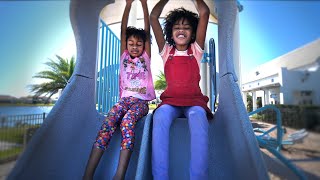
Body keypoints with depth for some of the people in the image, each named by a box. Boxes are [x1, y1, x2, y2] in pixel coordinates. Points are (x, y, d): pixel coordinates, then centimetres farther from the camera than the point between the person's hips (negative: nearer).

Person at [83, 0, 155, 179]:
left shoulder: (146, 57, 16)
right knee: (108, 121, -27)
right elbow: (123, 30, 14)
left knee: (127, 121, -32)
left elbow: (147, 31, 11)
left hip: (142, 101, -1)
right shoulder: (124, 56, 19)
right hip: (125, 99, 2)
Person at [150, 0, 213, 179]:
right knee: (160, 116, -33)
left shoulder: (196, 50, 13)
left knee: (198, 117, -34)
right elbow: (153, 17, 13)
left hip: (194, 100, 0)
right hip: (170, 100, 1)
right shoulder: (166, 51, 14)